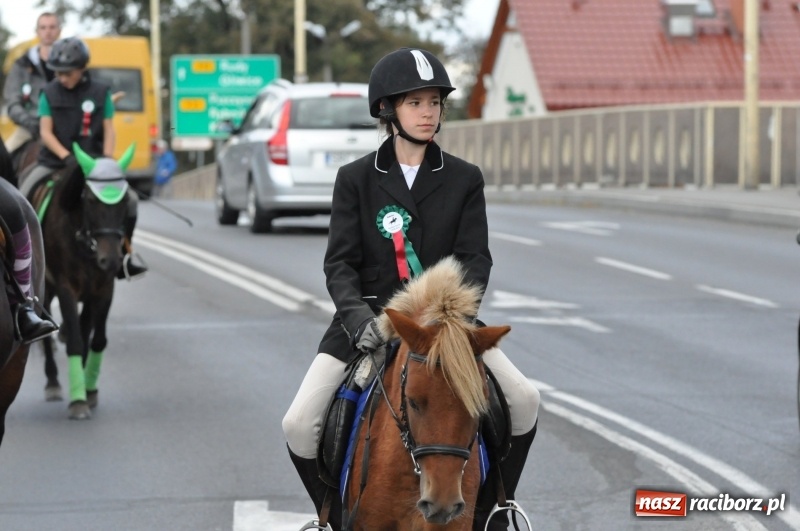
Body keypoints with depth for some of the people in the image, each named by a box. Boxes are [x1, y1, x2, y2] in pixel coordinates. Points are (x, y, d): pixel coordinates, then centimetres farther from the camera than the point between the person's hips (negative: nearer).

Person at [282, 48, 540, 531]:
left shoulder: (465, 179, 3)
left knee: (525, 400, -16)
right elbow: (340, 263, -5)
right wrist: (356, 314, -24)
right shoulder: (356, 179, 0)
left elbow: (475, 258, -4)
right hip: (368, 322, -1)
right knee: (299, 425, -17)